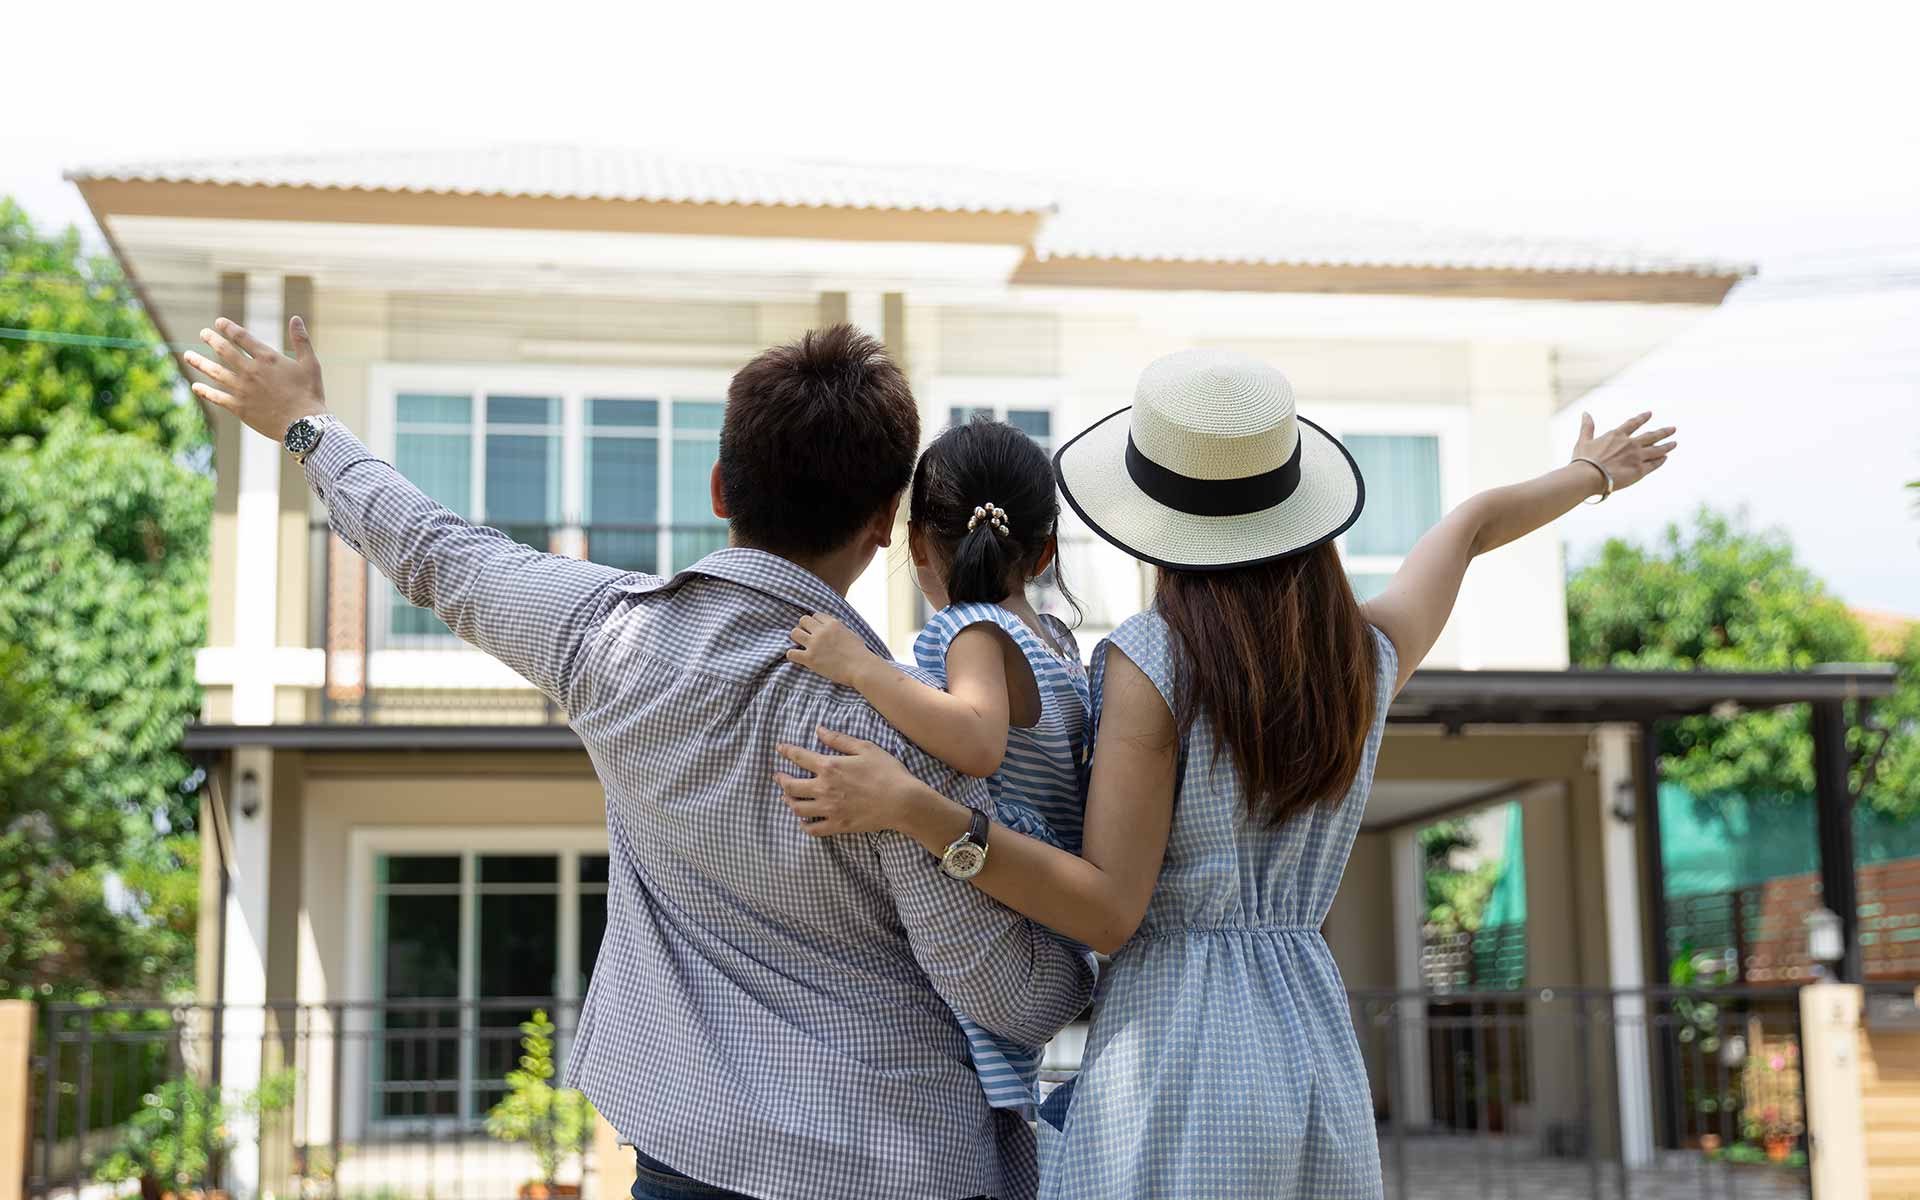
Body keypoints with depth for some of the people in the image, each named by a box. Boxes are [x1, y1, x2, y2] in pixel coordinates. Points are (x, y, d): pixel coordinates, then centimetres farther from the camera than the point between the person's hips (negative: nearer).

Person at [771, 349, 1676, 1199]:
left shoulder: (1151, 660, -12)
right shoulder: (1371, 654, 7)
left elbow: (1108, 912, -15)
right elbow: (1474, 522, 26)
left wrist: (908, 807, -22)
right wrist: (1590, 474, 45)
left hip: (1168, 1060, -6)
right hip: (1317, 1059, 7)